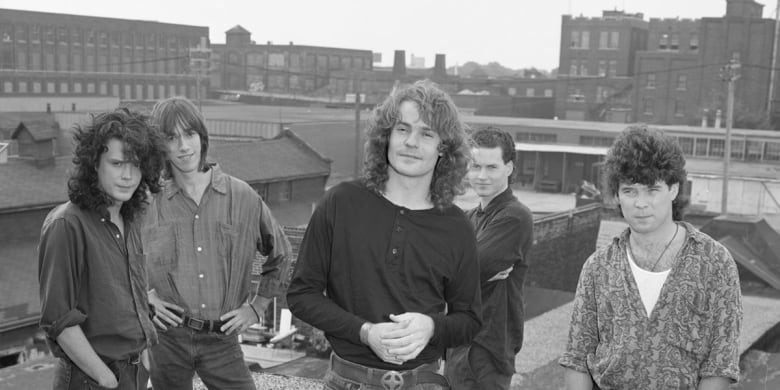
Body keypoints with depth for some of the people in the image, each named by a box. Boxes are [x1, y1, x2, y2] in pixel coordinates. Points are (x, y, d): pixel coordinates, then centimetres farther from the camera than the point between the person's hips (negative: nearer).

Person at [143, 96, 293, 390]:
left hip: (222, 339, 0)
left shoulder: (243, 197, -1)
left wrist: (256, 306, 6)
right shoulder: (149, 203, -1)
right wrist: (144, 295, 1)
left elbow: (279, 255, 12)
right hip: (167, 336, 0)